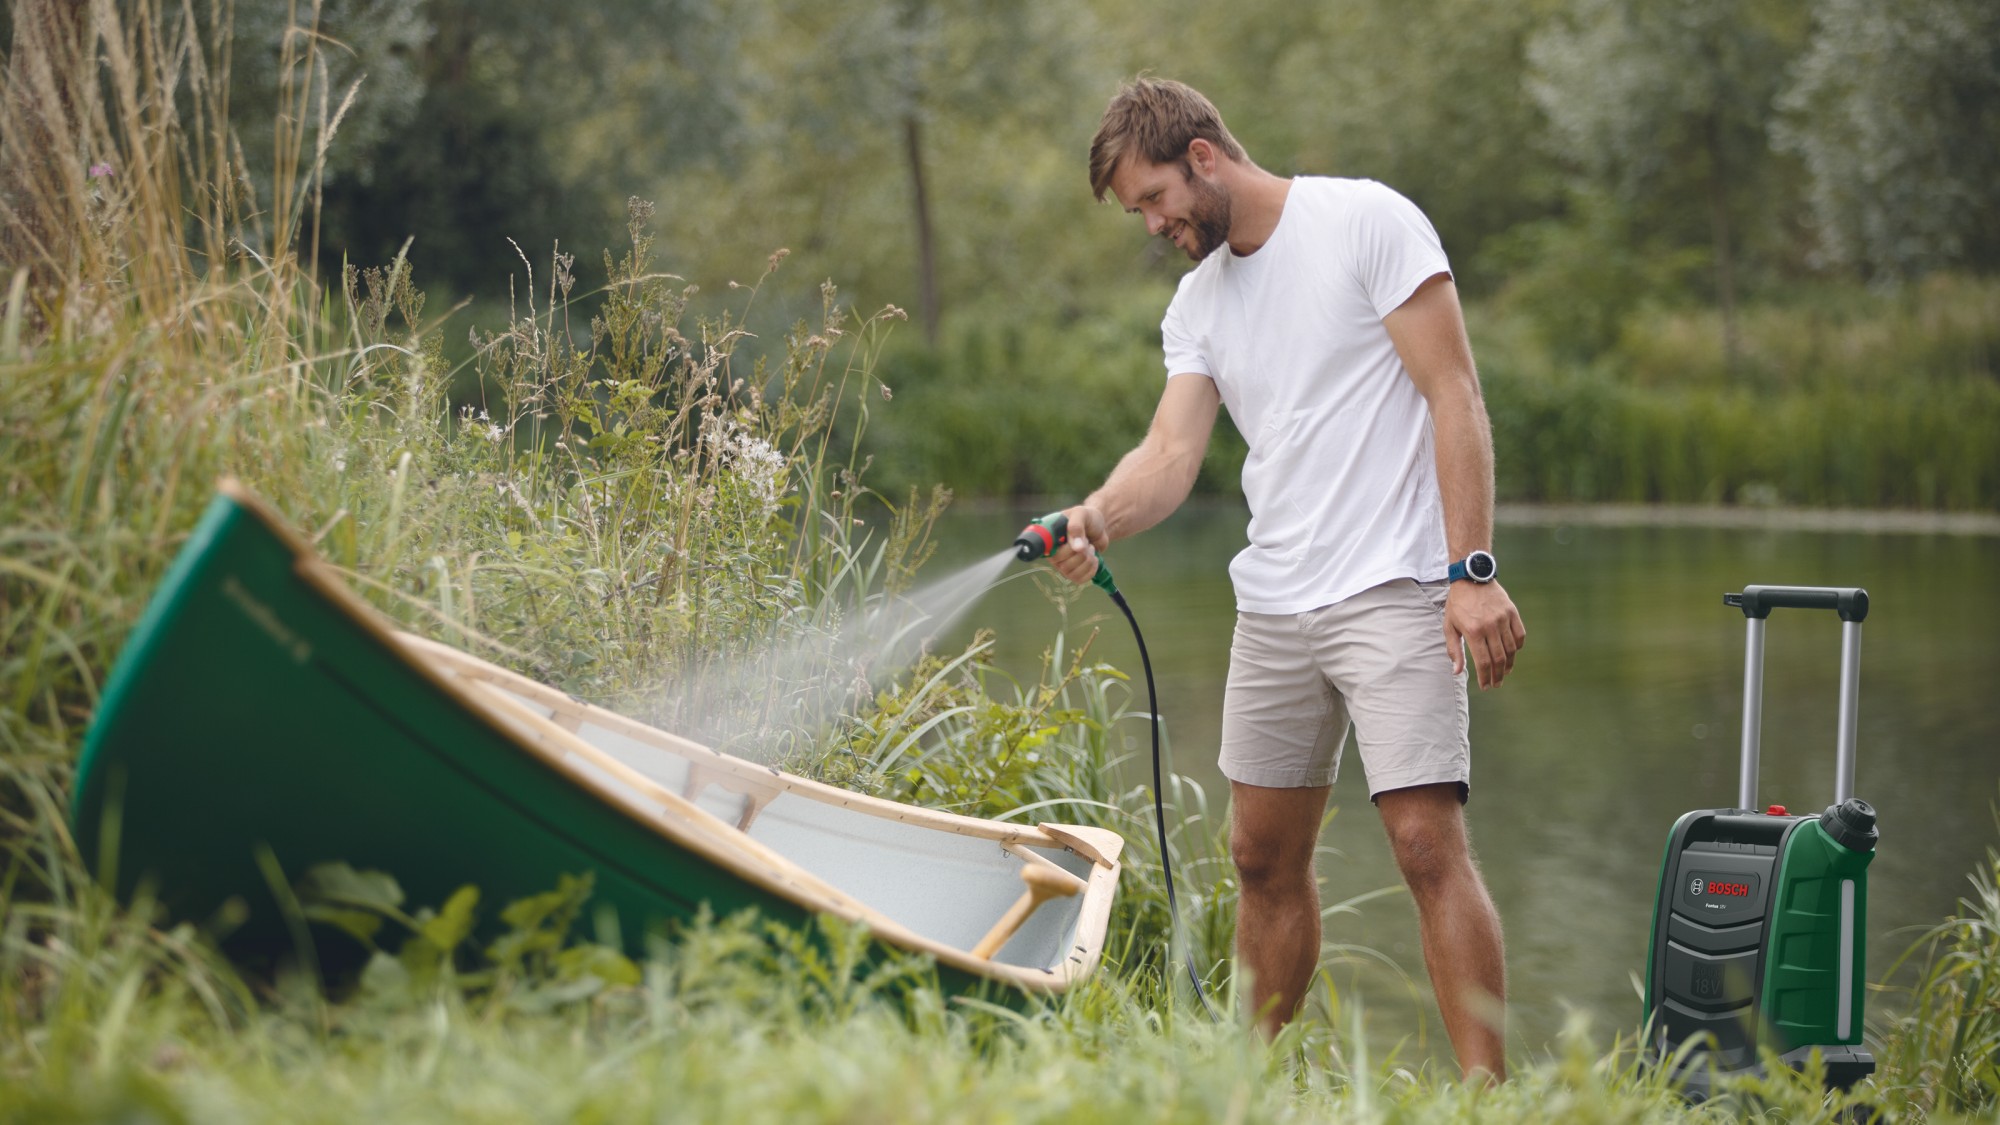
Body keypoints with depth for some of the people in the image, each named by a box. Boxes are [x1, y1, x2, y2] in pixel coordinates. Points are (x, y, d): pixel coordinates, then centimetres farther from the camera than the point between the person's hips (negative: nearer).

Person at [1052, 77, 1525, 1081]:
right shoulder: (1196, 302, 14)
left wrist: (1473, 569, -18)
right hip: (1271, 607, 7)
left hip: (1392, 591, -7)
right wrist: (1098, 518, -20)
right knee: (1264, 857, 11)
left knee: (1429, 846, -14)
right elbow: (1173, 450, 3)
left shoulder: (1367, 221, -6)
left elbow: (1454, 397, -10)